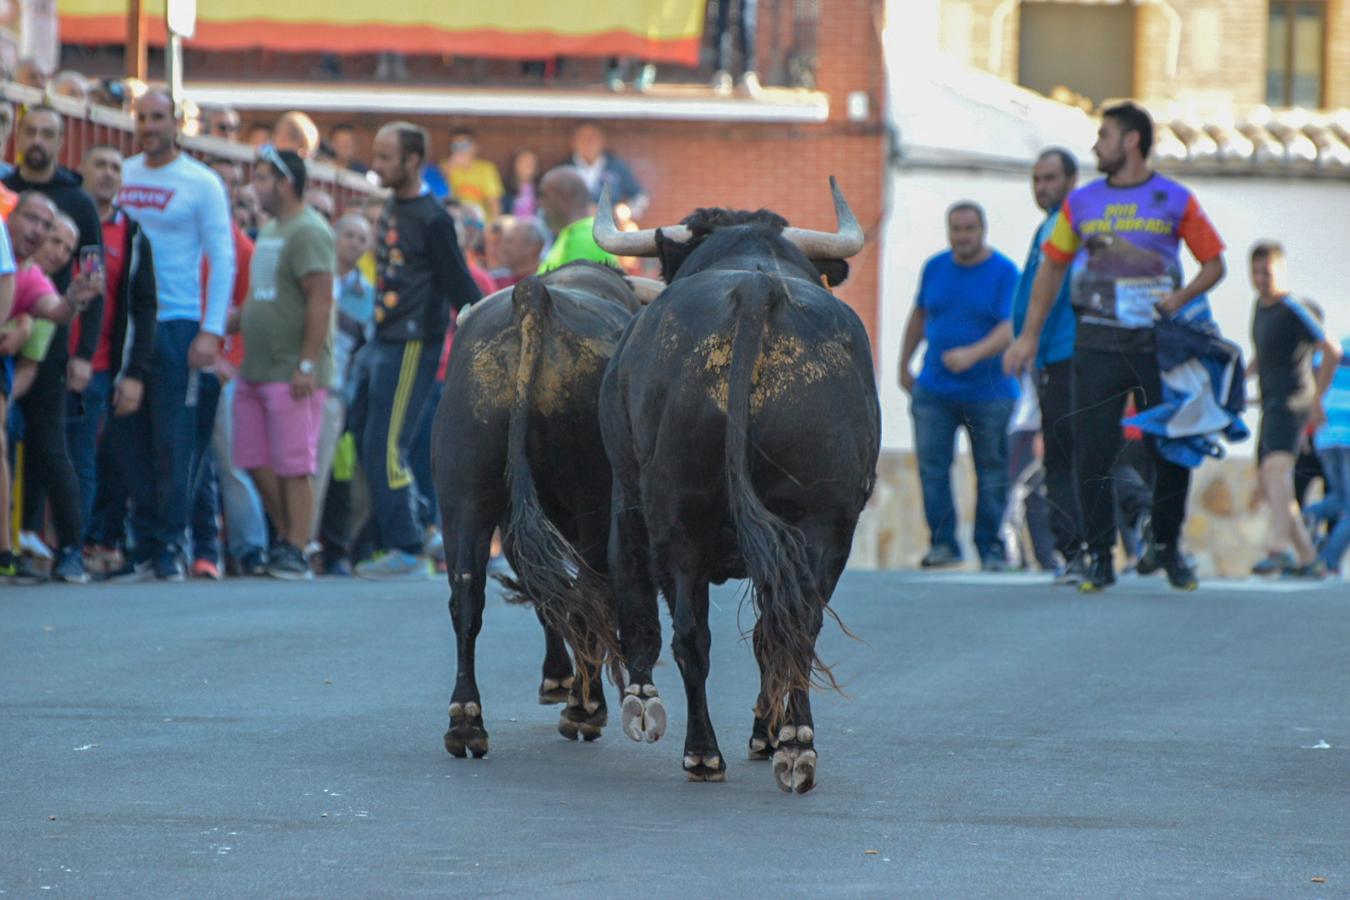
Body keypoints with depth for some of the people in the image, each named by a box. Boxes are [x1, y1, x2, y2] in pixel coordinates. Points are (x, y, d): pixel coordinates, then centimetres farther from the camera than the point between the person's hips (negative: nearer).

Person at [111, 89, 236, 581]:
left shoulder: (201, 184, -1)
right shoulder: (122, 175, 12)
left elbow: (223, 259, -3)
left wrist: (211, 331, -11)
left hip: (176, 323, -4)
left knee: (172, 439, -6)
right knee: (133, 441, 3)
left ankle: (170, 545, -1)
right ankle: (145, 546, 6)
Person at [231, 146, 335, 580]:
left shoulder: (308, 232, -12)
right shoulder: (269, 231, 18)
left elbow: (321, 299, -19)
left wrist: (307, 364, -22)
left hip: (292, 374, -10)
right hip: (255, 372, 10)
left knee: (293, 466, -6)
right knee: (255, 462, 10)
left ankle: (296, 552, -2)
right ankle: (286, 536, 21)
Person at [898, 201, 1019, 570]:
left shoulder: (1005, 272, -7)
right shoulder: (935, 268, 7)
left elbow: (1010, 329, -17)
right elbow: (919, 315, 20)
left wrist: (973, 354, -32)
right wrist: (904, 365, 22)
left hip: (988, 391, -3)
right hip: (933, 390, 3)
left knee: (991, 472, 2)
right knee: (932, 467, -5)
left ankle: (991, 548, 11)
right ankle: (943, 543, 3)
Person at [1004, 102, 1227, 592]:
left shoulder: (1176, 201, 3)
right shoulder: (1082, 203, 9)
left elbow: (1214, 263, 7)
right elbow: (1052, 267, 15)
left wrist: (1181, 296, -11)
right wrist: (1030, 336, 10)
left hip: (1156, 343, -1)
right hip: (1098, 344, 1)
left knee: (1172, 451, -1)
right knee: (1093, 454, -5)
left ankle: (1166, 546, 19)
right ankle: (1099, 557, 3)